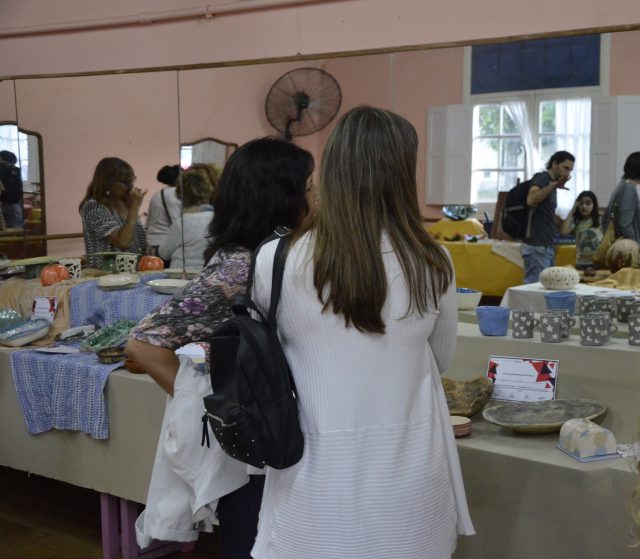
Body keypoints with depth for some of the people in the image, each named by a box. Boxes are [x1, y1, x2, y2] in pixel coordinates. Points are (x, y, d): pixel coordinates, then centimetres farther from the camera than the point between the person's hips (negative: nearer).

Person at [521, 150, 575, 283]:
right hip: (536, 247, -9)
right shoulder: (541, 178, -8)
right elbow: (531, 200, -30)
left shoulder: (550, 182, 17)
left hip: (546, 246, 9)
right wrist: (553, 185, -37)